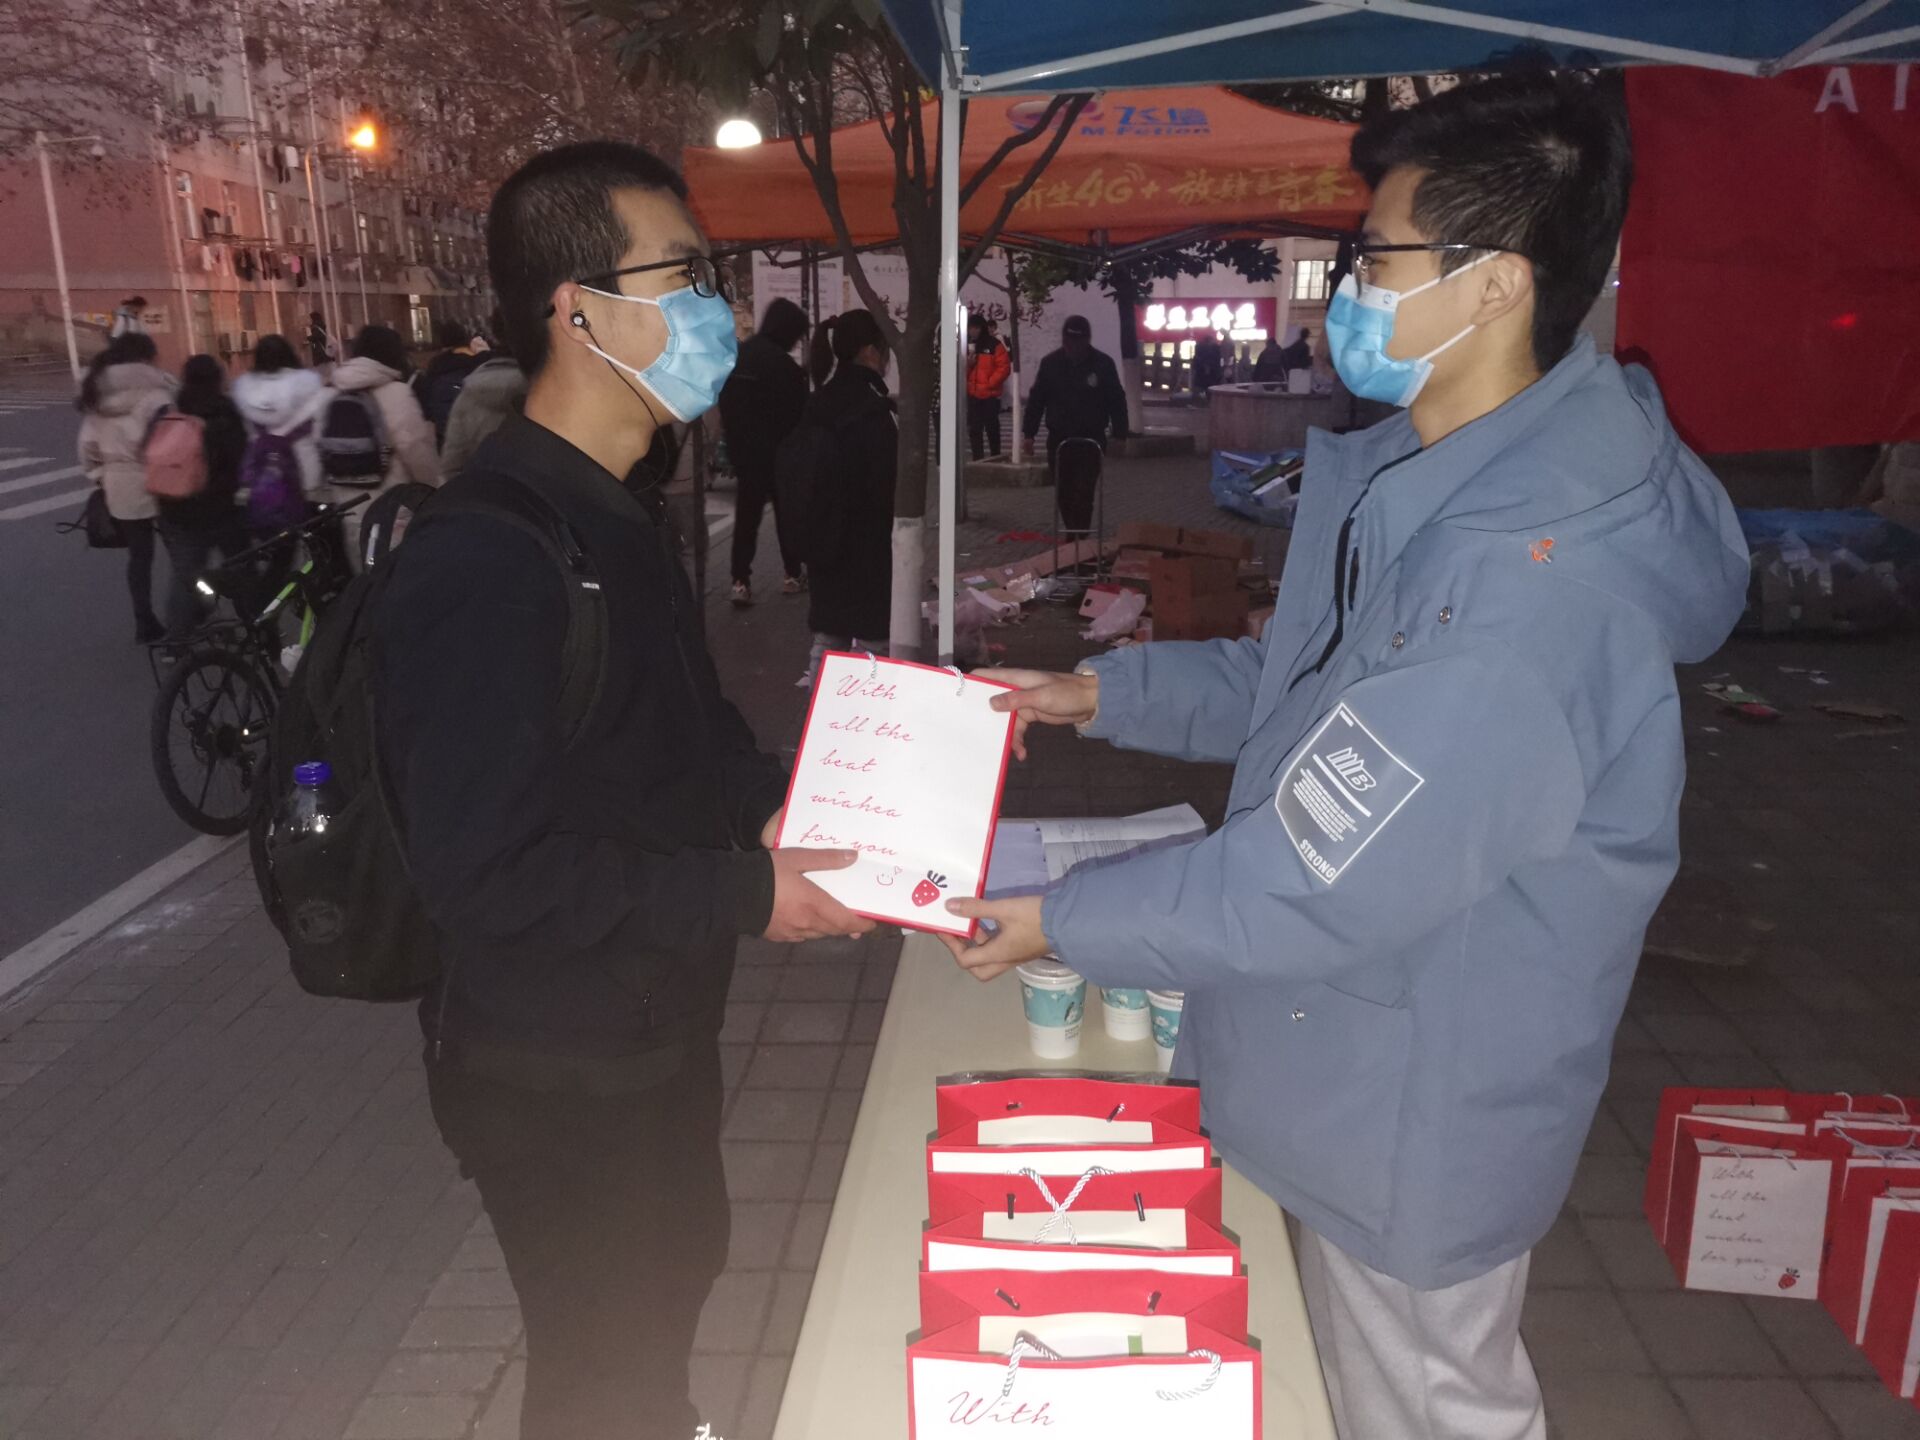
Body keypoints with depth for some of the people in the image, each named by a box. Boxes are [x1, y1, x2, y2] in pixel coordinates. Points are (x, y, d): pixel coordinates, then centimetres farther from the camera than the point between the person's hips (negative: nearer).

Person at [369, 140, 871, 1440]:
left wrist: (771, 800, -2)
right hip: (556, 1075, -9)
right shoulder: (483, 558, -27)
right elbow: (483, 868, -29)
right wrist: (744, 893, -25)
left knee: (682, 1266, 29)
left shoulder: (615, 515, 5)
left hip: (660, 1025, 9)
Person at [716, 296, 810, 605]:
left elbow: (723, 406, 10)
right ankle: (793, 575, 19)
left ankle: (740, 581, 2)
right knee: (787, 511, 10)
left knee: (746, 515, 8)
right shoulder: (785, 365, -18)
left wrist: (734, 442, 15)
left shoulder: (735, 356, 4)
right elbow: (797, 415, -14)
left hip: (743, 451, 5)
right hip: (779, 453, -5)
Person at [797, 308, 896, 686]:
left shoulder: (817, 404, 7)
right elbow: (888, 485, -19)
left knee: (828, 634, 14)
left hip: (825, 537, 8)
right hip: (870, 543, -7)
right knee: (873, 639, 1)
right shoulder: (874, 410, -17)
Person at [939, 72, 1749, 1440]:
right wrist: (1105, 690, 3)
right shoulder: (1428, 478, 0)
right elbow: (1300, 676, 12)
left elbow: (1322, 884, -30)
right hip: (1347, 1065, 9)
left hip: (1420, 1114, -9)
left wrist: (1060, 920, -19)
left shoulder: (1529, 586, -34)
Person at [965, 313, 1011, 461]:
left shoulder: (994, 345, -5)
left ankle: (996, 458, 16)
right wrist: (967, 363, -13)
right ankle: (978, 459, 12)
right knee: (974, 429, 5)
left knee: (992, 427, 4)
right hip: (972, 394, 4)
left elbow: (1004, 367, -9)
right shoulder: (966, 346, 8)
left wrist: (989, 383, -13)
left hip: (990, 394, -4)